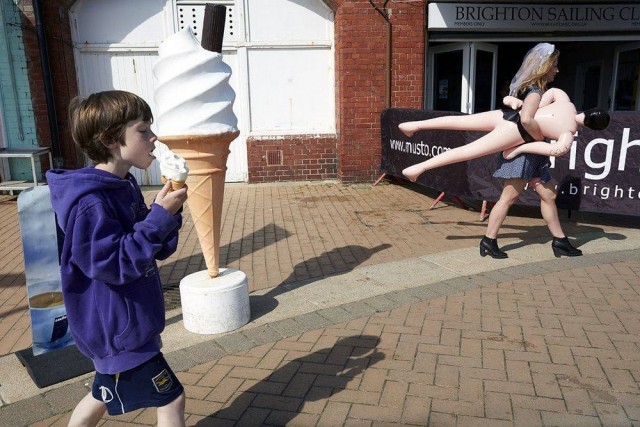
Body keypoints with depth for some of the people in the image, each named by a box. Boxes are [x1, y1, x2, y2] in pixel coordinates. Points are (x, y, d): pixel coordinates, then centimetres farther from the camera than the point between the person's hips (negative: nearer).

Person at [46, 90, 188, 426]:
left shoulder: (125, 187, 4)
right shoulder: (90, 204, -25)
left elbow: (158, 248, 7)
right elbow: (114, 264, -28)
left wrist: (168, 212, -11)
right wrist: (159, 216, -28)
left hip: (116, 326, 9)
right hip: (118, 330, -9)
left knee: (104, 395, 27)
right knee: (170, 399, 3)